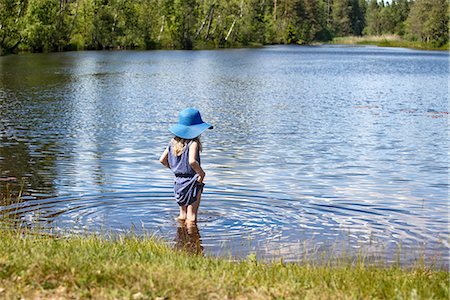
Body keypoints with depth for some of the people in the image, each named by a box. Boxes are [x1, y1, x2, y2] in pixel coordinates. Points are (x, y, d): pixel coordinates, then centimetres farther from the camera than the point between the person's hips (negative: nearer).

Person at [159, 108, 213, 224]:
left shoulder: (174, 142, 3)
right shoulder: (193, 143, -17)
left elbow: (162, 159, 5)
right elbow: (192, 161, -33)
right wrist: (201, 173, -17)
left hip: (178, 181, 7)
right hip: (192, 181, -7)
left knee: (182, 216, 23)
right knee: (191, 218, 3)